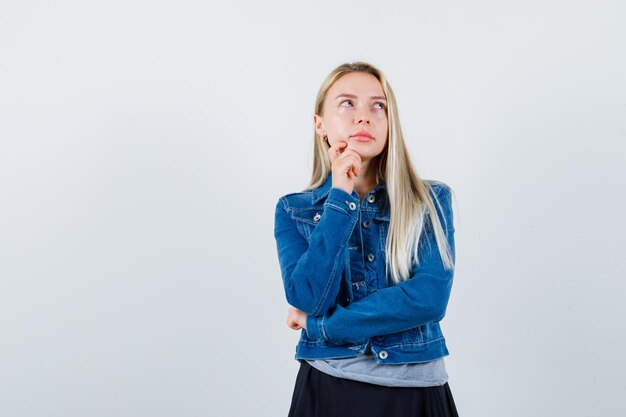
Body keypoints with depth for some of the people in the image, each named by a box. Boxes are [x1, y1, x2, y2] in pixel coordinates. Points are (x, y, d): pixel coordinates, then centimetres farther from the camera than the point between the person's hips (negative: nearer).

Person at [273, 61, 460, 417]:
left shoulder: (431, 200, -2)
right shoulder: (294, 211, 0)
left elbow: (430, 298, -15)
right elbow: (308, 301, -15)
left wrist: (322, 325, -13)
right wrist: (341, 197, -14)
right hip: (328, 388, 0)